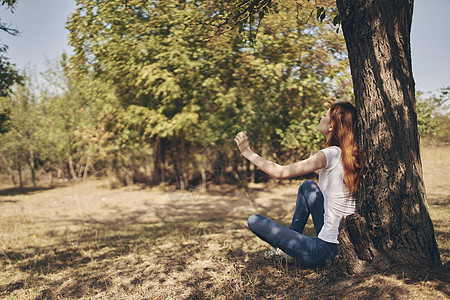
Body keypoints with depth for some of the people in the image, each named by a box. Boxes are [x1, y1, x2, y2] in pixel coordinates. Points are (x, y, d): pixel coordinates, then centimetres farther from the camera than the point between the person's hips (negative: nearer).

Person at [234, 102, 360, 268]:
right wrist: (318, 167, 29)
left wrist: (247, 152, -7)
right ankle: (291, 240, 30)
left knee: (254, 221, -2)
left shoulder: (331, 154, -19)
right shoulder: (351, 155, 3)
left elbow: (279, 172, -18)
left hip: (327, 250, -8)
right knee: (307, 186, 24)